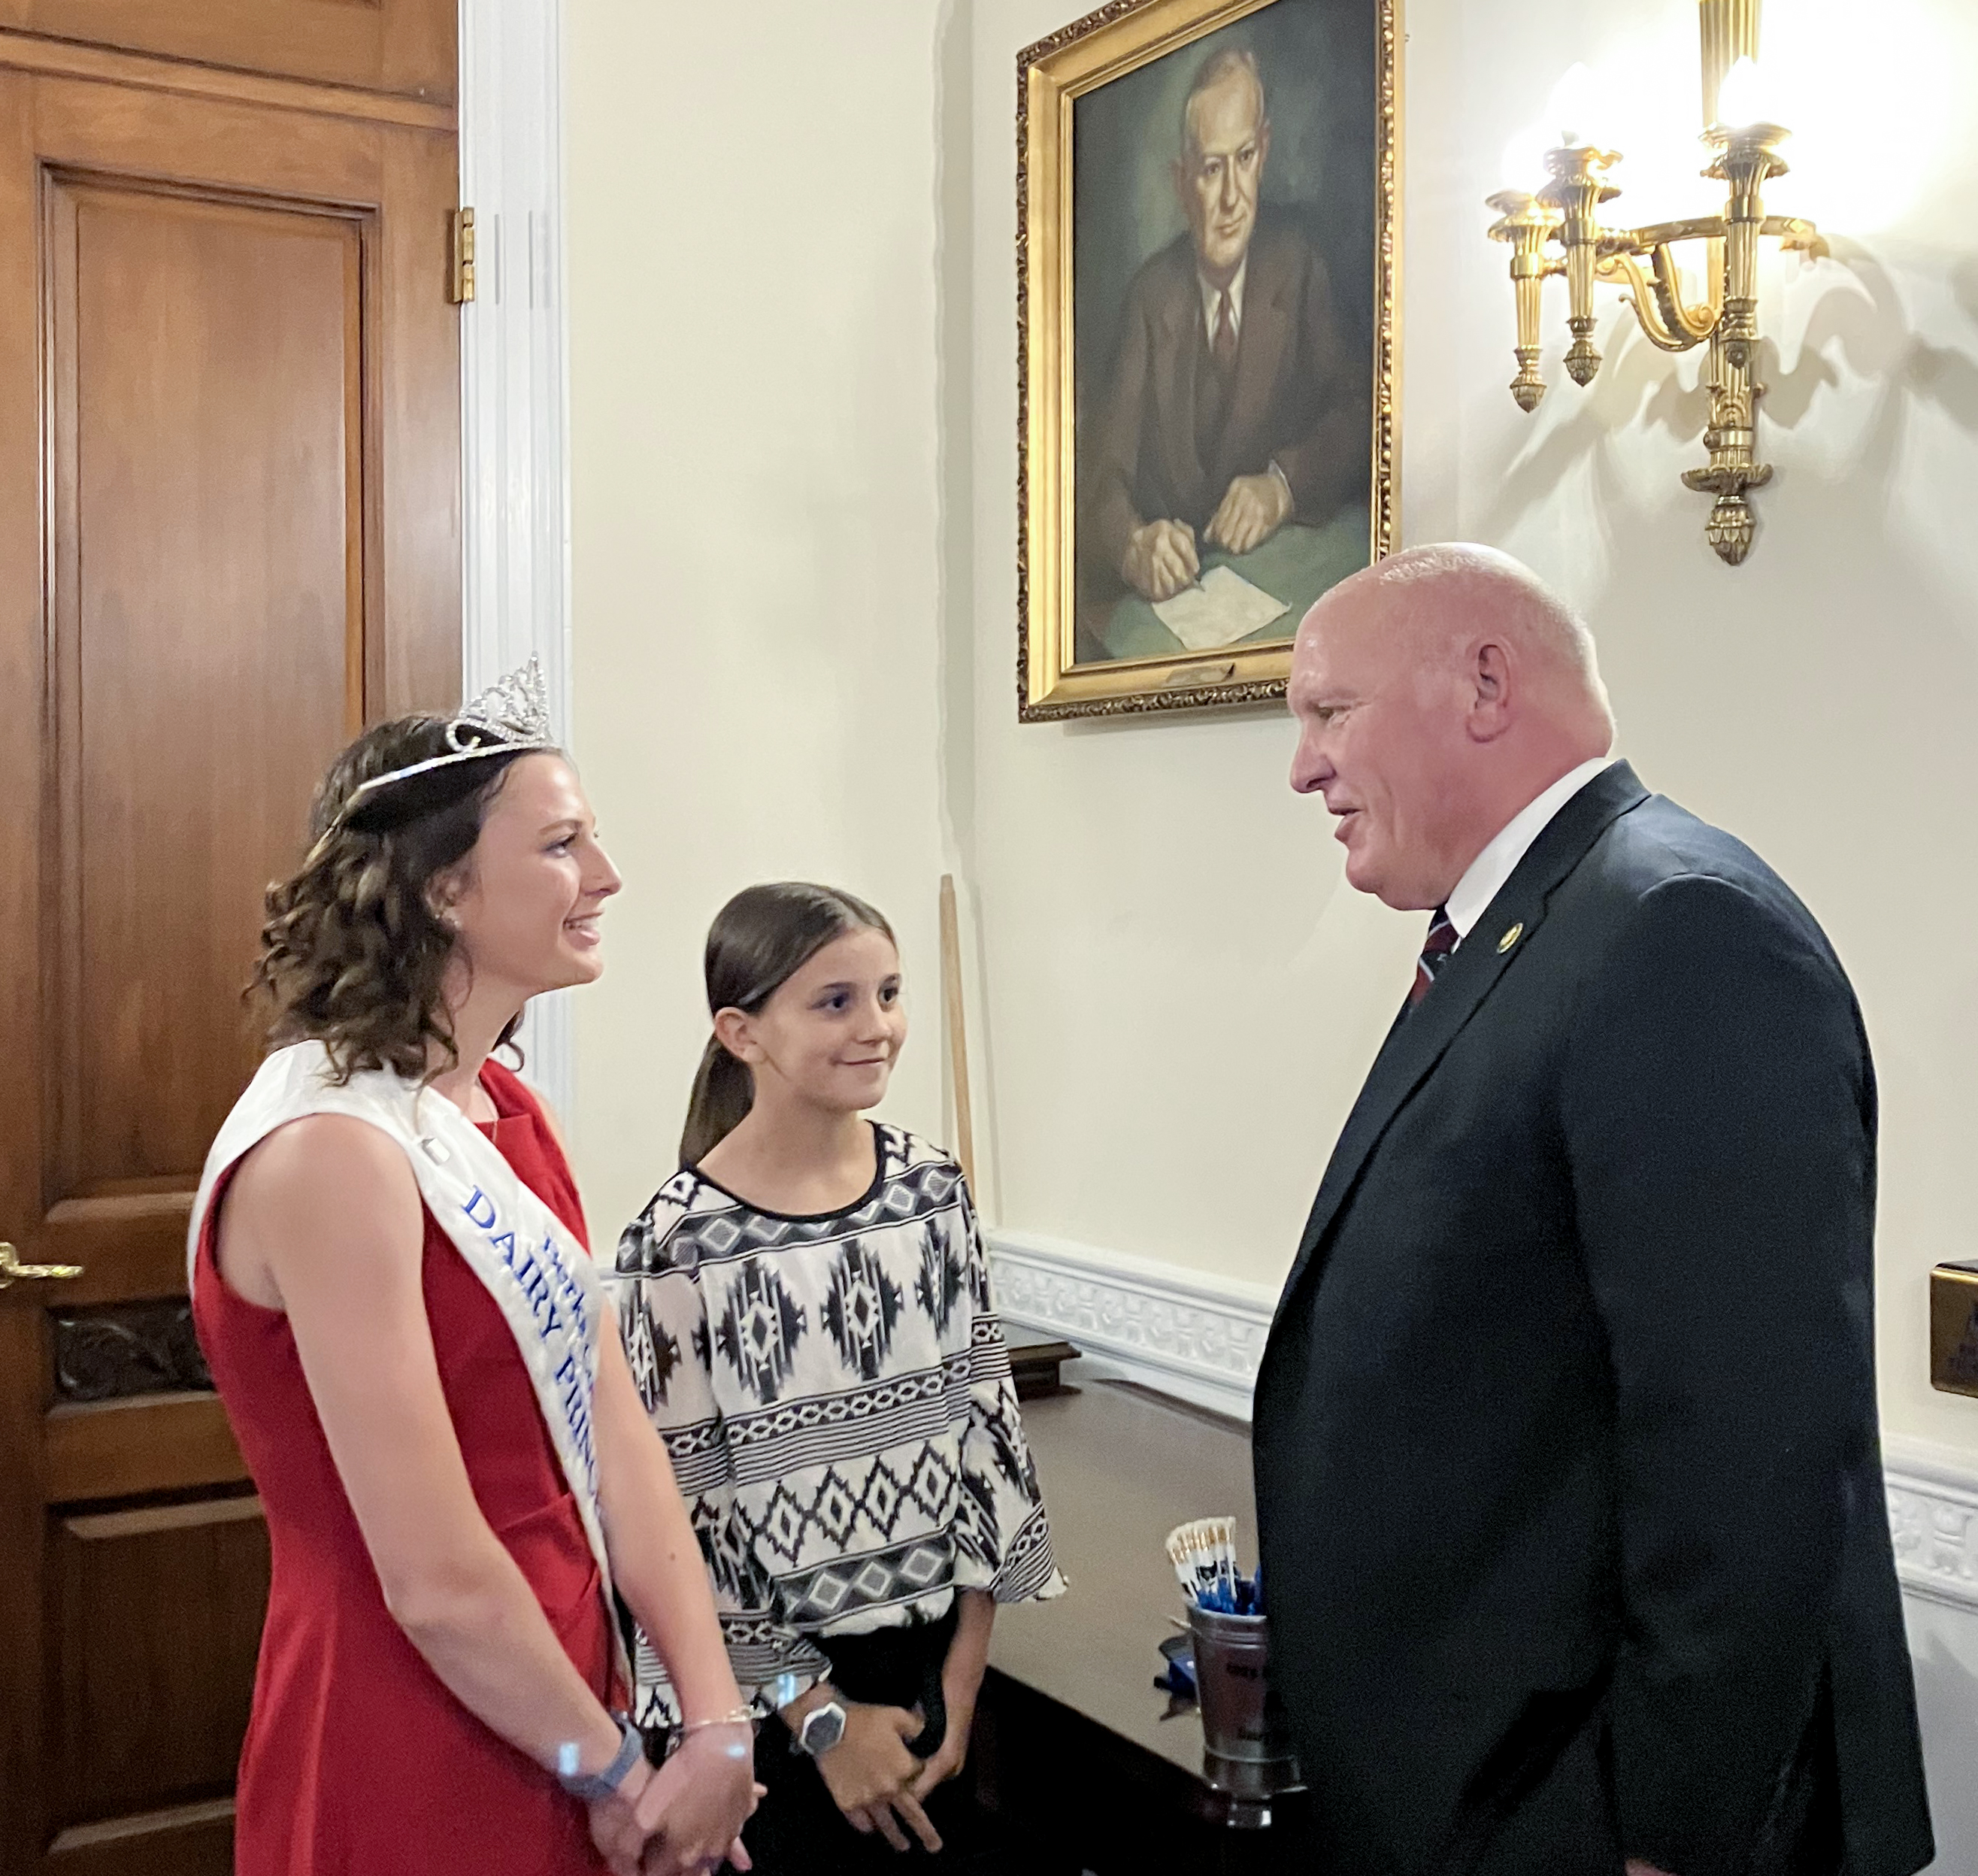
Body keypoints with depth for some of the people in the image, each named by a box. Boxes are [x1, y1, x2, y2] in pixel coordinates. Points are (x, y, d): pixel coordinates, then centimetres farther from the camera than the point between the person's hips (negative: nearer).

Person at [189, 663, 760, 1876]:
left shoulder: (504, 1111, 4)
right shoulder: (332, 1152, -24)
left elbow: (613, 1429, -1)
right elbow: (437, 1584, -23)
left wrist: (720, 1728, -7)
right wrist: (618, 1774, -10)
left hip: (551, 1729, 8)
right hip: (415, 1777, -8)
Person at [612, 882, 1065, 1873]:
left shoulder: (933, 1187, -2)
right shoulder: (679, 1242, -16)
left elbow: (988, 1425, 3)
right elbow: (675, 1512, -12)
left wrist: (962, 1677, 0)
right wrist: (822, 1715, -8)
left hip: (940, 1657, 4)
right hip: (770, 1685, -4)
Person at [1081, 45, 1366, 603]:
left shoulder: (1295, 264, 0)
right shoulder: (1153, 294, -3)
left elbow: (1352, 413, 2)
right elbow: (1106, 474, -10)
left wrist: (1283, 485, -19)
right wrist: (1134, 546, -32)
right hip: (1171, 589, 1)